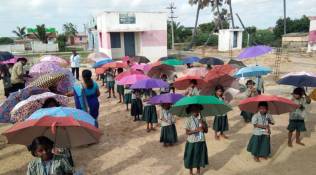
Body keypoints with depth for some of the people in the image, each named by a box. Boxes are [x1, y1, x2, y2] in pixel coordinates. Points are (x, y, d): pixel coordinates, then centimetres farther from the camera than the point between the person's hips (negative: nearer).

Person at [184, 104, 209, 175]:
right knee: (191, 157, 9)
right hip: (192, 142, -2)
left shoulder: (202, 119, -3)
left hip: (201, 142, 3)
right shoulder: (188, 120, -11)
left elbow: (206, 131, -1)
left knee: (199, 157, 15)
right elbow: (187, 132, -13)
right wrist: (196, 130, -26)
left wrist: (203, 124, -18)